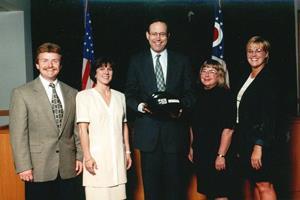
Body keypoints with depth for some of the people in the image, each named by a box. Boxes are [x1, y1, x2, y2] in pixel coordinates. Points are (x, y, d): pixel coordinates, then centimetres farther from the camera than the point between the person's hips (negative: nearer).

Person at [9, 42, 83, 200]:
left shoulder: (72, 94, 10)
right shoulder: (21, 93, -2)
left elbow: (78, 129, 12)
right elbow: (18, 133, -6)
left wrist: (80, 156, 4)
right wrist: (23, 166, -10)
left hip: (68, 169, 3)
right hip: (38, 170, -3)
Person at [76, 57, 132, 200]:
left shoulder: (120, 96, 12)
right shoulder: (84, 95, 0)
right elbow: (83, 129, -6)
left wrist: (128, 151, 11)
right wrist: (87, 157, -12)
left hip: (118, 155, 4)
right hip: (97, 156, -3)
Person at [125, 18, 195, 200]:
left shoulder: (182, 61, 9)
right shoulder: (137, 61, 8)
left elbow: (190, 93, 7)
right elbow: (130, 94, 7)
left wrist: (181, 107, -12)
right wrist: (140, 106, -13)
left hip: (174, 130, 0)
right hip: (148, 132, 0)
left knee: (175, 181, 5)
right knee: (151, 182, 7)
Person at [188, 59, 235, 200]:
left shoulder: (225, 95, -10)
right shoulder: (199, 95, 9)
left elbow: (228, 129, -16)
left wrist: (221, 155, -19)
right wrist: (192, 148, 13)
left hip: (217, 153, -6)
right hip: (200, 152, 6)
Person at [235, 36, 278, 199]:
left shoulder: (269, 79, -9)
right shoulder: (247, 78, 15)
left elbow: (269, 116, -16)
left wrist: (259, 146, -21)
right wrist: (240, 146, 13)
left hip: (260, 140, -8)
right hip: (245, 140, 8)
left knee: (264, 185, -5)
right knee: (255, 184, 11)